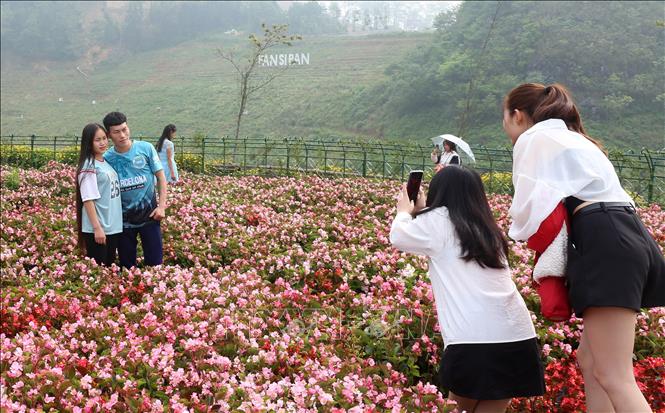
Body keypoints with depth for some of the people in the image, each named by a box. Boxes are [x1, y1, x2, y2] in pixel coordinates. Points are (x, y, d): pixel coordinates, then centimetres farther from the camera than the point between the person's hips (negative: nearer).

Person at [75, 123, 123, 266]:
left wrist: (116, 222, 11)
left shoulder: (108, 162, 10)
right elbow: (88, 199, -16)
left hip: (113, 227, 7)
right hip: (97, 229, -7)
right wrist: (97, 227, -19)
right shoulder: (89, 166, -12)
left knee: (109, 267, 14)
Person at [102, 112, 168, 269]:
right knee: (127, 265, 13)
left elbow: (161, 177, -2)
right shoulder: (107, 158, -6)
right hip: (123, 219, 1)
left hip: (149, 215, -1)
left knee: (154, 261, 5)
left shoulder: (146, 148, -8)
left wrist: (161, 206, -8)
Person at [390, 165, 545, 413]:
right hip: (518, 339, 6)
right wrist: (422, 213, 45)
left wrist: (404, 212, 37)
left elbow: (398, 238, 18)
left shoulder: (439, 220, 3)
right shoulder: (488, 230, 21)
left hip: (475, 340, -6)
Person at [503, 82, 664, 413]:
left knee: (613, 377, -12)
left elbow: (530, 210, -6)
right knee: (590, 360, 14)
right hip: (627, 238, 10)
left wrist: (515, 232, 14)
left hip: (604, 244, -10)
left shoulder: (533, 138, 4)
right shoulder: (571, 138, 32)